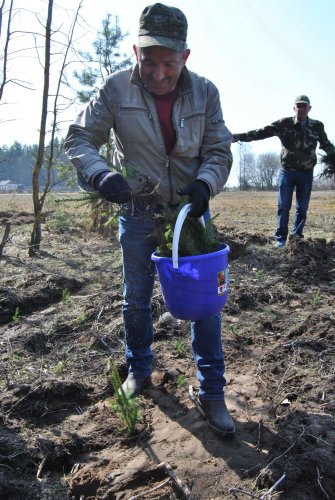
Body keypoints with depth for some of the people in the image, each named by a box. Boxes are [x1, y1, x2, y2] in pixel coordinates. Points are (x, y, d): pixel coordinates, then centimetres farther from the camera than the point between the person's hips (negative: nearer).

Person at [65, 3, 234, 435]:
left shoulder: (204, 92, -9)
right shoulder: (116, 89, -12)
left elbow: (219, 151, -4)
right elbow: (78, 138, -10)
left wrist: (204, 184, -26)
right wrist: (101, 175, -31)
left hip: (192, 209, 1)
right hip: (138, 212, 0)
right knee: (135, 300, 11)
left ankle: (212, 392, 16)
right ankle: (139, 370, 37)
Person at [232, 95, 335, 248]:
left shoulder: (317, 126, 3)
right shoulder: (284, 124, -5)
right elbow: (261, 132, -11)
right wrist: (240, 136, -21)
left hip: (306, 173, 2)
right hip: (287, 172, -2)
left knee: (302, 208, 7)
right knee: (283, 206, 0)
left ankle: (297, 236, 17)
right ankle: (281, 238, 7)